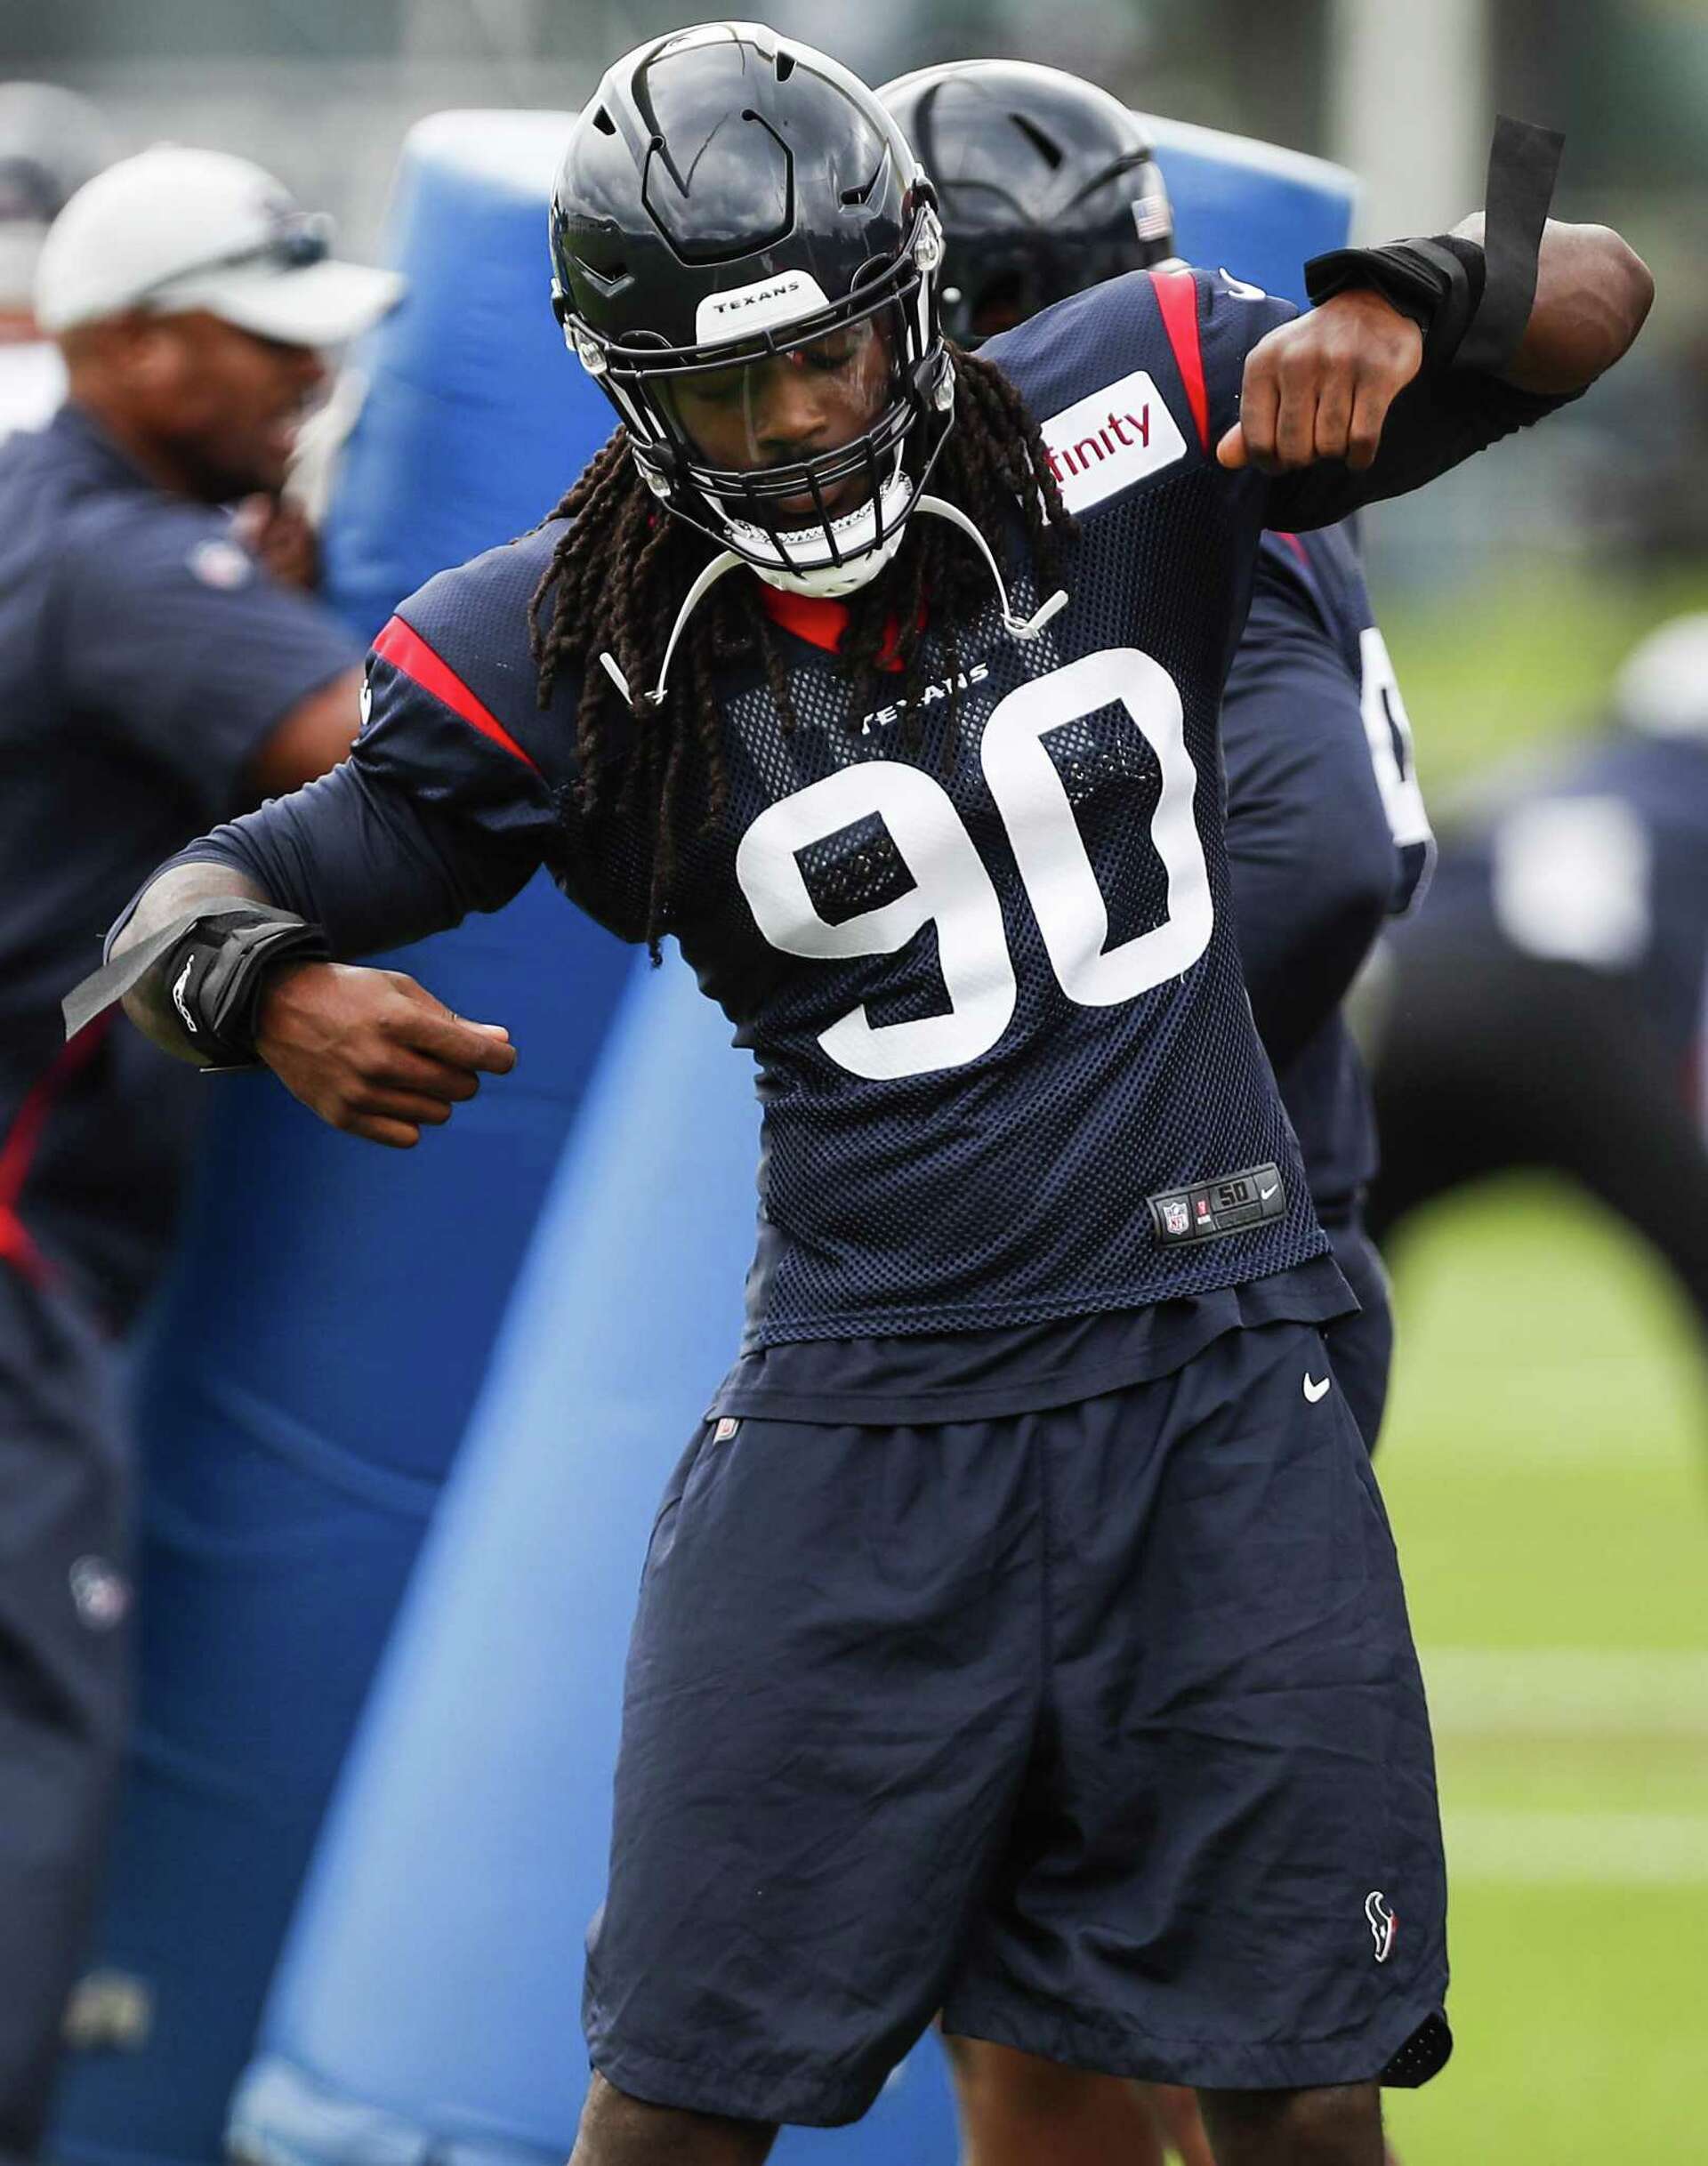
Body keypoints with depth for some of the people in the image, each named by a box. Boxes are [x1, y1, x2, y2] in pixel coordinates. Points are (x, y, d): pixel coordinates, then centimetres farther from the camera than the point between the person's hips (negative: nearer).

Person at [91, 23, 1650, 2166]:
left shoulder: (1117, 424, -2)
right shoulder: (576, 651, -6)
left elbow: (1596, 298, 4)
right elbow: (204, 903, -1)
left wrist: (1393, 309, -17)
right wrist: (269, 995, -24)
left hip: (1211, 1384, 1)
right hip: (867, 1408, -1)